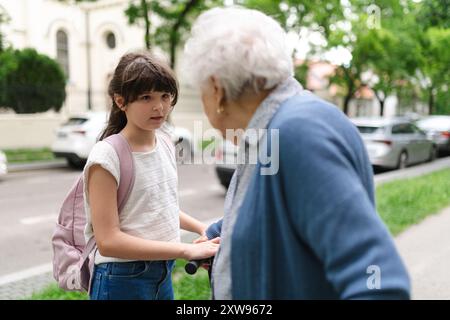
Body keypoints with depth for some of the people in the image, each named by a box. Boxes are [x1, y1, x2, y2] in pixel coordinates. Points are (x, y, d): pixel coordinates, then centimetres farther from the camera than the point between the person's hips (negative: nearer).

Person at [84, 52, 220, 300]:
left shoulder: (165, 142, 2)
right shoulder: (107, 156, -18)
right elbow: (108, 240, -22)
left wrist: (202, 228, 3)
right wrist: (186, 250, -23)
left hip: (163, 275, 6)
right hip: (123, 280, -6)